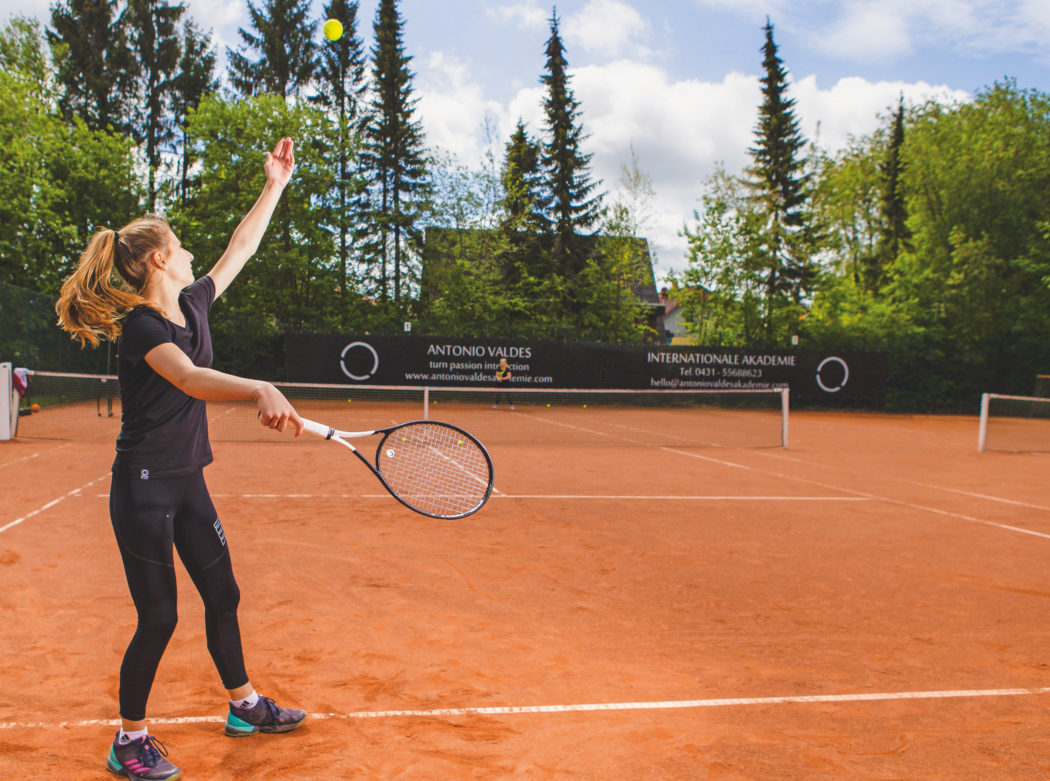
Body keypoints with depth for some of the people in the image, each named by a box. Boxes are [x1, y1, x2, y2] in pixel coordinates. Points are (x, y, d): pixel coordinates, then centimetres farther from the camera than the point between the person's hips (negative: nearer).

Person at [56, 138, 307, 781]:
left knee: (222, 594, 16)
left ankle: (245, 705, 32)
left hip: (188, 481, 8)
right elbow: (190, 379, -38)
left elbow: (241, 247, 16)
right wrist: (261, 391, -55)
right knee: (159, 617, -2)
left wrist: (276, 185, 19)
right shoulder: (139, 325, -19)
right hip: (143, 487, -8)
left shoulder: (193, 304, 5)